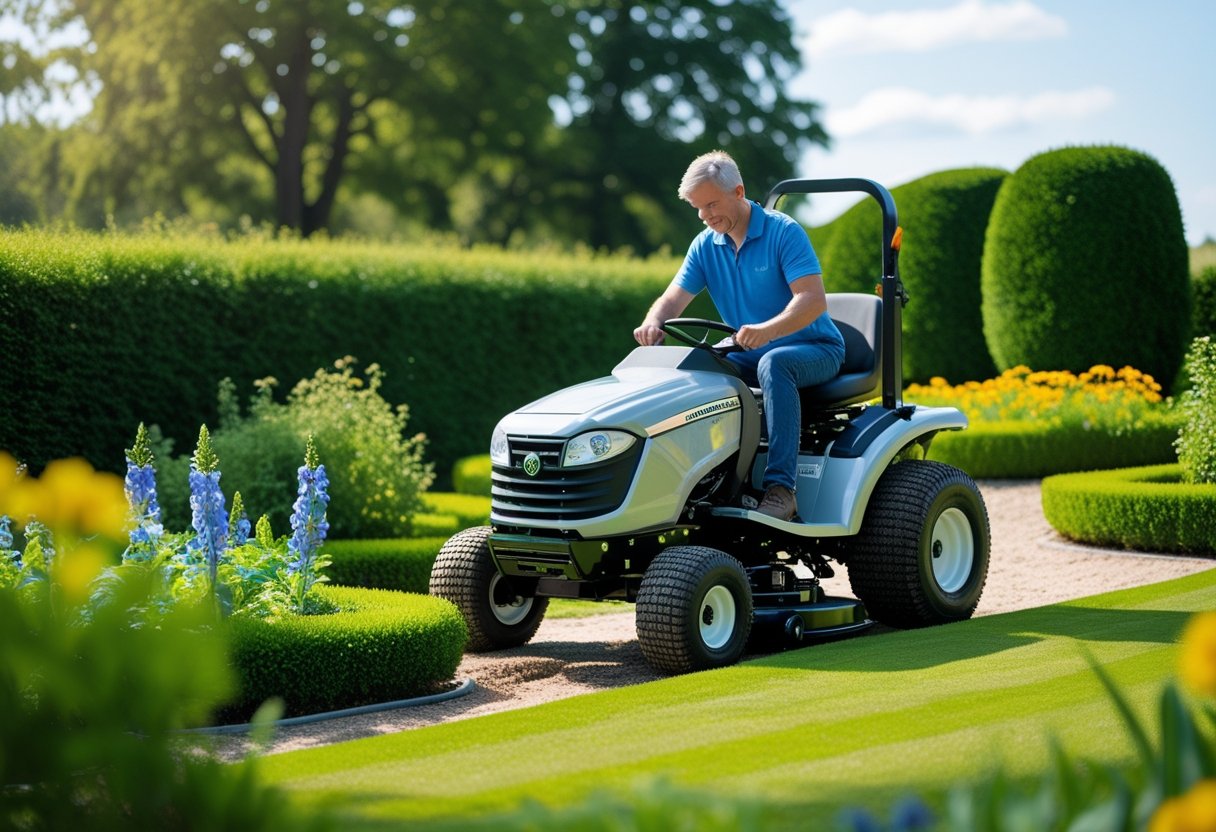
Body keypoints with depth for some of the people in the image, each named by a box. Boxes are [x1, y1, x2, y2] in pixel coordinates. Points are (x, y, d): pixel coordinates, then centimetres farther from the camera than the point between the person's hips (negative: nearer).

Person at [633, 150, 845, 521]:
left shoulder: (784, 232, -16)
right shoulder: (706, 246, 3)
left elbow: (814, 299, -26)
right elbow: (674, 298, -3)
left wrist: (767, 330, -45)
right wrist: (653, 323, -28)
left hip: (815, 350, -6)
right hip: (753, 354, 6)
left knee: (773, 364, -38)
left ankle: (780, 487, -42)